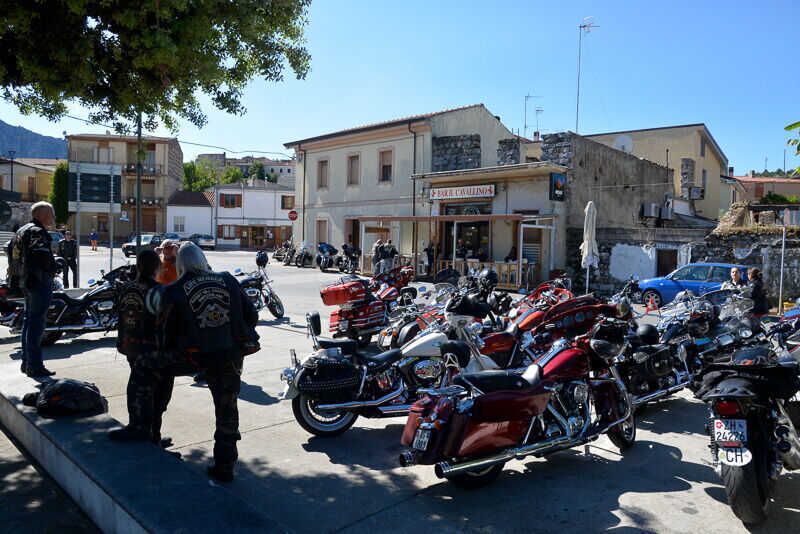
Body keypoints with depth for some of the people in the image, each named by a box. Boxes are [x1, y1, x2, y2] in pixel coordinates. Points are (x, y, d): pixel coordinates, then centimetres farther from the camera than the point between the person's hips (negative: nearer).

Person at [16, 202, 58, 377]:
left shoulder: (23, 230, 18)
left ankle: (26, 362, 24)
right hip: (40, 282, -11)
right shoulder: (38, 232, -15)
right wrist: (51, 268, -16)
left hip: (27, 281, 11)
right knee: (36, 323, -8)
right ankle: (35, 366, -4)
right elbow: (40, 252, -32)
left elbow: (19, 255, 23)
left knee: (29, 321, 16)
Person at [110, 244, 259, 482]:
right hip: (232, 354, 3)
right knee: (227, 408, 15)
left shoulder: (172, 293, -3)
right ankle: (224, 465, 23)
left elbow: (165, 333, 4)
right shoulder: (228, 281, 4)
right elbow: (251, 315, 7)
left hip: (195, 355, -3)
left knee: (145, 366, 18)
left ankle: (140, 425, 20)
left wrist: (167, 352, 24)